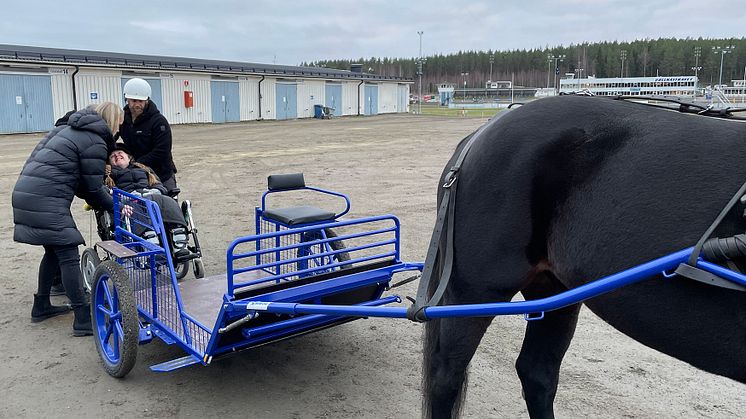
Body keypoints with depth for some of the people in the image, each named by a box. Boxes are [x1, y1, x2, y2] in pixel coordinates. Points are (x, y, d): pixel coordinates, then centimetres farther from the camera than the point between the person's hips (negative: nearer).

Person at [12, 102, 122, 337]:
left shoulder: (72, 129, 21)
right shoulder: (95, 142, -8)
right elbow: (93, 188, -6)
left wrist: (103, 194, 17)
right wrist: (115, 206, 9)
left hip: (26, 194, 10)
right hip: (47, 202, -10)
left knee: (54, 251, 21)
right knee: (69, 257, -7)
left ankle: (41, 306, 31)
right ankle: (84, 319, -6)